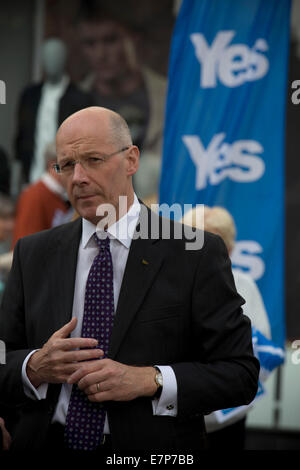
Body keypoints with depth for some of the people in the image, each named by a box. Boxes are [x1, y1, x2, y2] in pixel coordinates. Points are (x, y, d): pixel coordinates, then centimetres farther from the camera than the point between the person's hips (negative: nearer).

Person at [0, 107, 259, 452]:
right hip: (47, 443, 3)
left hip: (153, 451, -2)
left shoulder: (197, 254, -7)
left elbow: (240, 374, -10)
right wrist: (34, 368, -18)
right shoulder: (32, 254, 4)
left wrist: (150, 381, -21)